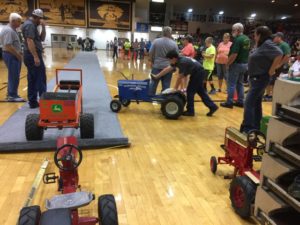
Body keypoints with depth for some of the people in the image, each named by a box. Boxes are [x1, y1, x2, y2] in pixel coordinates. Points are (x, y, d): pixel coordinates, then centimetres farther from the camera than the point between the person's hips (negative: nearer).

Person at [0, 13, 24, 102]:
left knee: (13, 76, 15)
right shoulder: (8, 30, -17)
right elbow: (8, 46, -24)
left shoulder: (12, 30, 16)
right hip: (11, 56, -10)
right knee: (14, 76, -6)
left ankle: (11, 94, 23)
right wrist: (18, 55, -18)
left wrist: (19, 54, 11)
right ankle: (12, 95, 0)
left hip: (14, 55, 10)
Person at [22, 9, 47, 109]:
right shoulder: (29, 25, -11)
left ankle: (33, 102, 12)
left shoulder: (32, 25, 19)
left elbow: (42, 39, 20)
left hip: (31, 56, 10)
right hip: (32, 56, -10)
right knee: (40, 79, -6)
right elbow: (29, 41, -22)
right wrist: (36, 57, -27)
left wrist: (43, 27, 8)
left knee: (32, 79, 9)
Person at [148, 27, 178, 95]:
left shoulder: (156, 41, -2)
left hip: (156, 66, 1)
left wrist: (151, 61, 16)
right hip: (168, 67, -1)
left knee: (153, 83, 11)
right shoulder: (174, 43, -2)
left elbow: (151, 53, 1)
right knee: (166, 85, 5)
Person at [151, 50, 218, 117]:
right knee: (201, 91, 15)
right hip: (199, 73, 10)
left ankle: (190, 111, 7)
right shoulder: (178, 61, 1)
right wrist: (156, 76, 5)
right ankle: (212, 106, 23)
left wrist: (175, 89, -9)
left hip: (198, 73, -10)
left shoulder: (182, 62, -27)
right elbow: (167, 69, 4)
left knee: (190, 91, -3)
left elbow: (180, 78, -20)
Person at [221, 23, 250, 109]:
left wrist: (227, 64, -14)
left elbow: (234, 55, -24)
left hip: (236, 64, -9)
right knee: (240, 83, 15)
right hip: (244, 64, 9)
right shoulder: (247, 39, 10)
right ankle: (240, 102, 18)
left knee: (231, 84, -2)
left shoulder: (238, 40, -19)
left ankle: (229, 102, 2)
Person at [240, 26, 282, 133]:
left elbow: (279, 54, -28)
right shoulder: (262, 45, 13)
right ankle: (256, 127, 24)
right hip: (256, 78, 10)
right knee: (256, 103, 15)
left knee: (249, 103, -13)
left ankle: (247, 128, -11)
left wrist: (271, 71, -23)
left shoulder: (267, 44, -15)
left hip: (260, 79, -10)